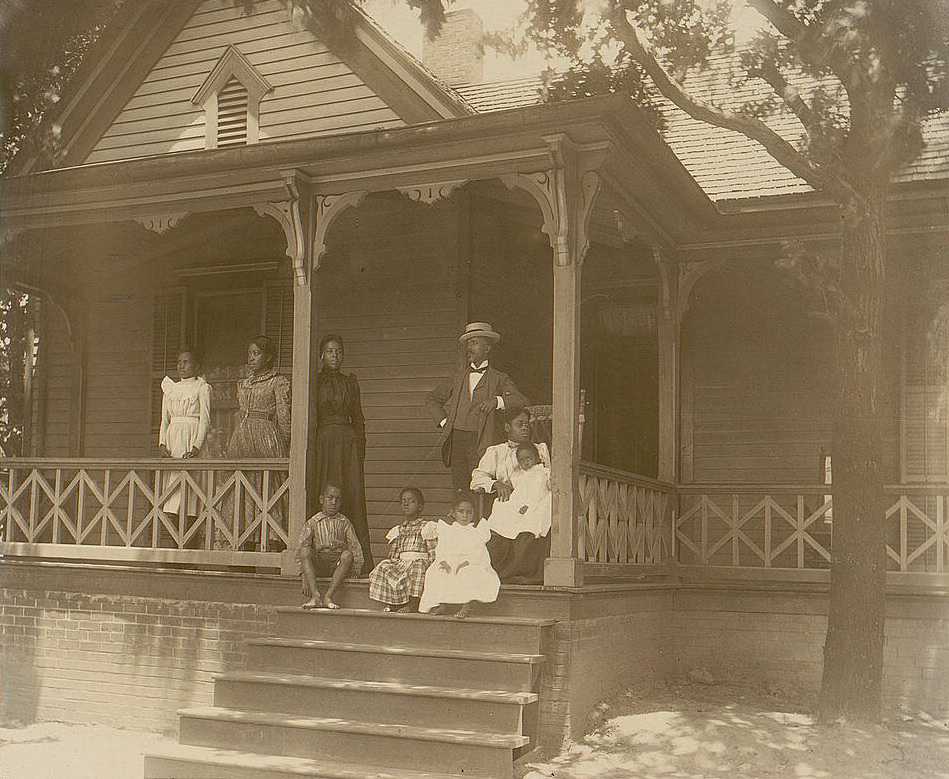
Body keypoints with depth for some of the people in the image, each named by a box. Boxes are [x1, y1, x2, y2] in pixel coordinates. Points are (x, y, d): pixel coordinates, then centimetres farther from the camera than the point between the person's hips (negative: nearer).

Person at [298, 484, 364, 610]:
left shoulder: (344, 522, 12)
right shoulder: (313, 523, 7)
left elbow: (355, 547, 7)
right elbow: (302, 546, -3)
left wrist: (356, 572, -5)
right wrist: (306, 576, -14)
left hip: (338, 565, 0)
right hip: (317, 564, 0)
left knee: (348, 554, -30)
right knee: (305, 551, -28)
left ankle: (328, 596, -32)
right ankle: (315, 596, -37)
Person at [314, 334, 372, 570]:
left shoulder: (350, 381, 15)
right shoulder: (314, 381, 6)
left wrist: (361, 448, 9)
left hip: (348, 443, 3)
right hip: (322, 442, -2)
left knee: (353, 498, -3)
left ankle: (361, 561, -5)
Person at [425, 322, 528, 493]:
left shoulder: (499, 379, 8)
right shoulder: (458, 378, 19)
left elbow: (521, 401, -7)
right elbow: (432, 399, 25)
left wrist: (497, 401, -23)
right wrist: (443, 421, 10)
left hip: (481, 442, -4)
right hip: (456, 439, 4)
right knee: (459, 489, 0)